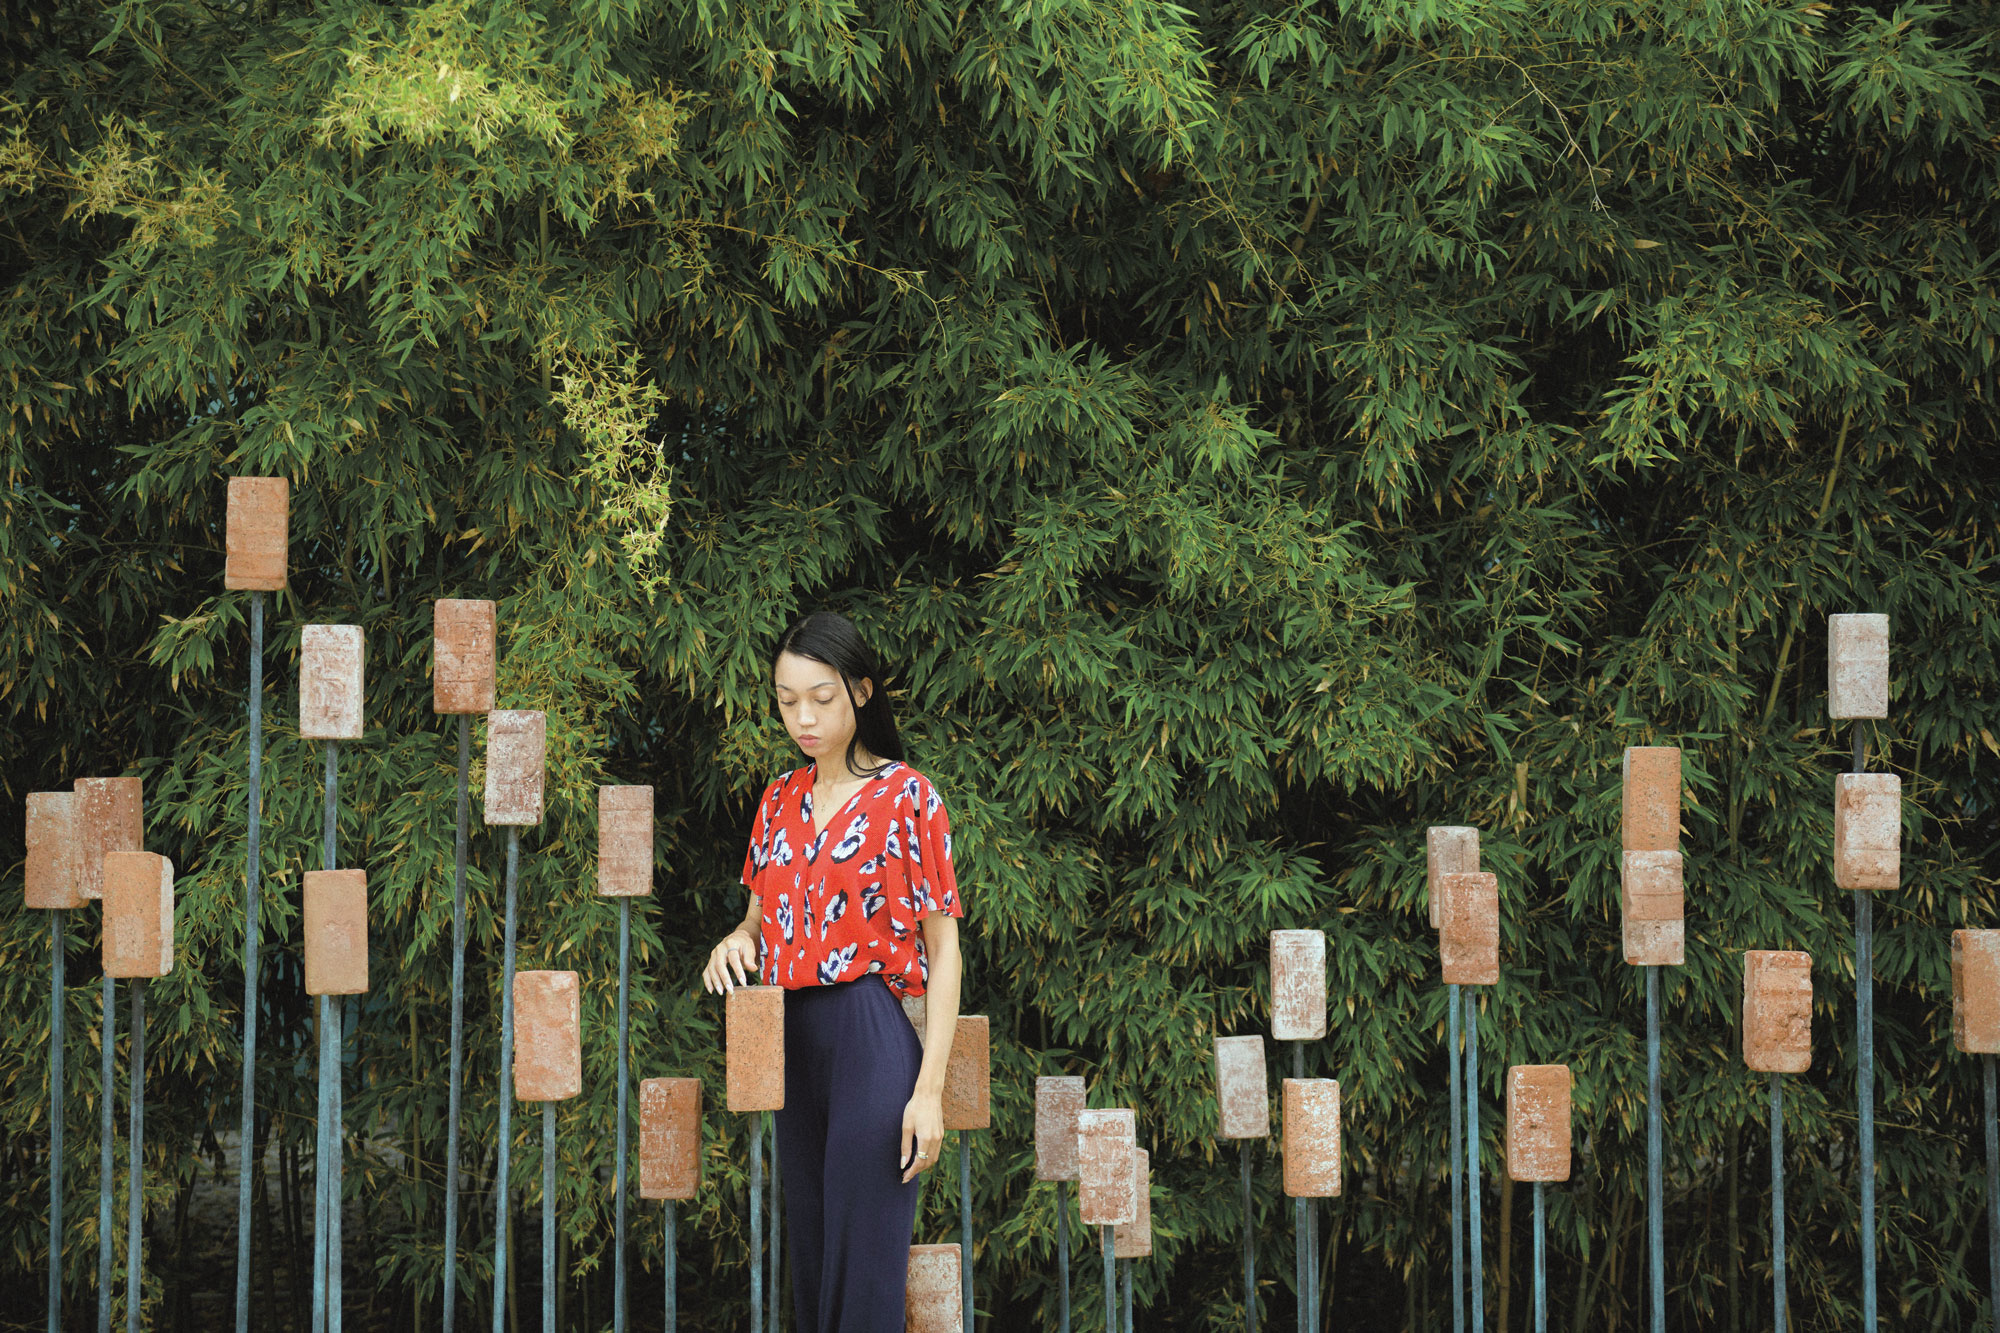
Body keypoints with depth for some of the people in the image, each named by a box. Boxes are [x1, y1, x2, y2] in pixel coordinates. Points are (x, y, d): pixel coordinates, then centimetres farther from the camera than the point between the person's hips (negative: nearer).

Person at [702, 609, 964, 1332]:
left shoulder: (907, 797, -4)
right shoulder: (781, 800, 13)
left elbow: (944, 950, -6)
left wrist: (928, 1089, -13)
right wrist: (735, 941, -3)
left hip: (871, 1036, -6)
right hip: (789, 1041, 6)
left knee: (864, 1261, -8)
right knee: (807, 1252, 9)